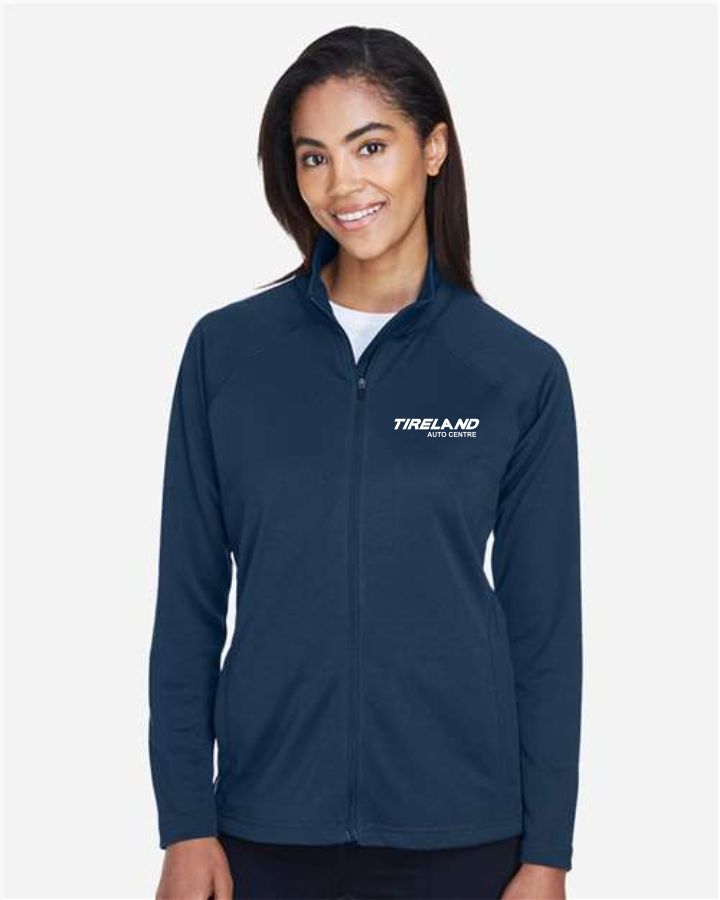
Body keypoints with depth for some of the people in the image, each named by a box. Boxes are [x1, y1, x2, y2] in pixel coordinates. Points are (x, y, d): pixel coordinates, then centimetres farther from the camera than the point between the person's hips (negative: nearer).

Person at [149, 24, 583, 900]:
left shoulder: (521, 373, -3)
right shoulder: (225, 350, -1)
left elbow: (545, 628, -1)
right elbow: (189, 603, 1)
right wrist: (186, 824, -2)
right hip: (270, 826, 1)